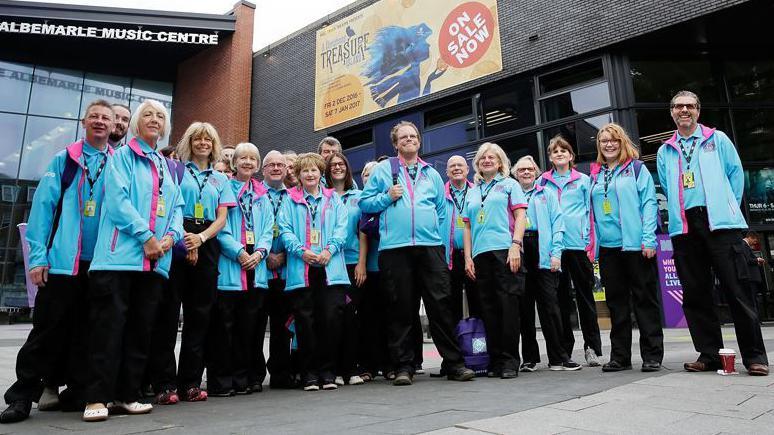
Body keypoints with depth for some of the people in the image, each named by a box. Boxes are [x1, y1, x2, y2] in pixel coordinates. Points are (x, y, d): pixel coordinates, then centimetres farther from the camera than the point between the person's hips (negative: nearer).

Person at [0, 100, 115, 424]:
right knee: (48, 329, 1)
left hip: (101, 261, 2)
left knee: (85, 332, 10)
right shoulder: (64, 160, 5)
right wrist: (37, 257, -8)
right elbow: (42, 206, -1)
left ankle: (77, 391, 21)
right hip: (63, 260, -2)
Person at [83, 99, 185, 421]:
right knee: (109, 326, -6)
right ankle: (97, 398, 1)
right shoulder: (123, 156, 6)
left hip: (155, 259, 6)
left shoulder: (166, 166, 22)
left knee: (141, 329, 6)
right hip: (120, 254, -5)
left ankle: (127, 395, 14)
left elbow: (177, 206, 15)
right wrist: (146, 236, -15)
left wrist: (171, 235, -5)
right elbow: (118, 199, -9)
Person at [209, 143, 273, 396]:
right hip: (229, 267, -4)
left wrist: (259, 252, -6)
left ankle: (243, 378, 17)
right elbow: (220, 225, -6)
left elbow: (268, 229, 11)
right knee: (225, 325, -2)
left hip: (256, 269, 4)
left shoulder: (262, 197, 18)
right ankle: (220, 381, 7)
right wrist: (239, 252, -14)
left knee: (249, 326, 7)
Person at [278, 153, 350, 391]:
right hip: (301, 270, 0)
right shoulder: (290, 201, 13)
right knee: (305, 321, 1)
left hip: (330, 268, 1)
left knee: (331, 317, -4)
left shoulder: (333, 199, 16)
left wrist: (329, 250, -10)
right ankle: (309, 373, 12)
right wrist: (301, 251, -13)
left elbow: (341, 227, 6)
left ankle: (327, 371, 10)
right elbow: (285, 230, 3)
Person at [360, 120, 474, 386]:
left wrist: (436, 231, 7)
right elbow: (365, 203, 10)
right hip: (395, 248, -1)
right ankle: (403, 366, 11)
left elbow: (442, 209, 19)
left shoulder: (431, 173, 20)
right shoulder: (383, 169, 13)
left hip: (430, 246, 2)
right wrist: (388, 197, -5)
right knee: (401, 309, 1)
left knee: (441, 304, -2)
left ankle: (453, 363, 7)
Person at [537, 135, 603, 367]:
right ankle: (564, 348, 15)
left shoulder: (583, 180, 10)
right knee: (560, 297, 6)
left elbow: (591, 211, 5)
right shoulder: (542, 182, 13)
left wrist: (589, 239, -6)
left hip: (578, 244, -1)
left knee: (585, 295, 4)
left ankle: (592, 347, 12)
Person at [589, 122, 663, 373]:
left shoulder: (636, 168, 4)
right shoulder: (595, 175, 15)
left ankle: (652, 355, 10)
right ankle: (620, 357, 16)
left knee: (645, 299, 2)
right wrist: (591, 243, 9)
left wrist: (649, 239, -14)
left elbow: (649, 203, -5)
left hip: (635, 245, -4)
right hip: (607, 247, 4)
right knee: (616, 302, 8)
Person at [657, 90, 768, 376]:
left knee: (737, 288, -6)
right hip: (684, 226, 3)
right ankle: (709, 355, 11)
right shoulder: (665, 151, 17)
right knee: (695, 293, 3)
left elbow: (736, 173, 9)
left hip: (719, 222, -3)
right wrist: (679, 213, 9)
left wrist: (728, 207, 4)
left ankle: (755, 356, 3)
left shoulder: (717, 140, 11)